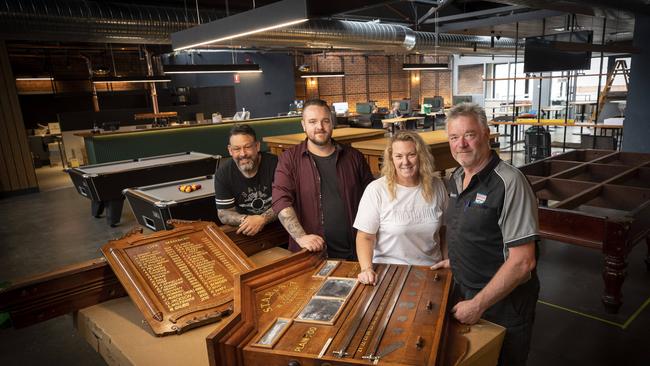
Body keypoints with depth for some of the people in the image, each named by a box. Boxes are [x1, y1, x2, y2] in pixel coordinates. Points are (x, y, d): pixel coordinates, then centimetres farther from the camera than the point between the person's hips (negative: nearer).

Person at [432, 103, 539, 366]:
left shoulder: (509, 183, -23)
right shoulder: (455, 179, 2)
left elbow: (522, 262, -25)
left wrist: (478, 304, -21)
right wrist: (455, 260, 6)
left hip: (503, 304, -7)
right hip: (465, 294, 7)